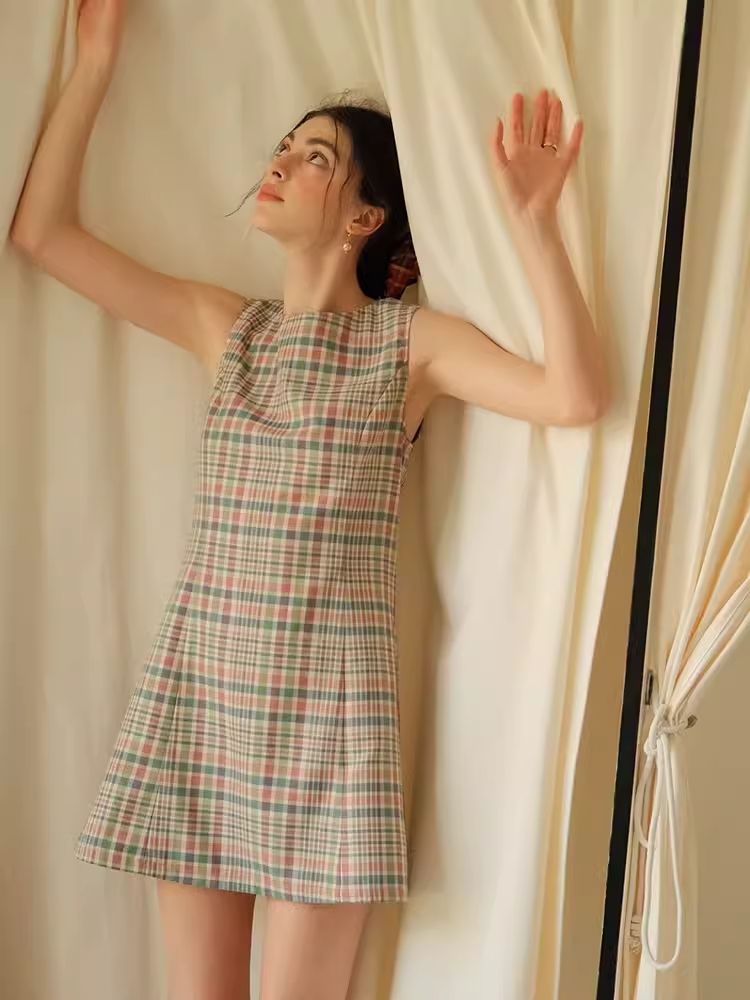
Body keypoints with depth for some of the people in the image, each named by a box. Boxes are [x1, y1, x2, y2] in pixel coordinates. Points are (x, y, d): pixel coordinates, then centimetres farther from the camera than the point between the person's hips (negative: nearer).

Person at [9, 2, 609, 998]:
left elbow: (578, 396, -16)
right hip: (197, 689, 4)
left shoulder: (412, 340, -1)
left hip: (327, 701, -4)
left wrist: (531, 220, -19)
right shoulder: (224, 327, 10)